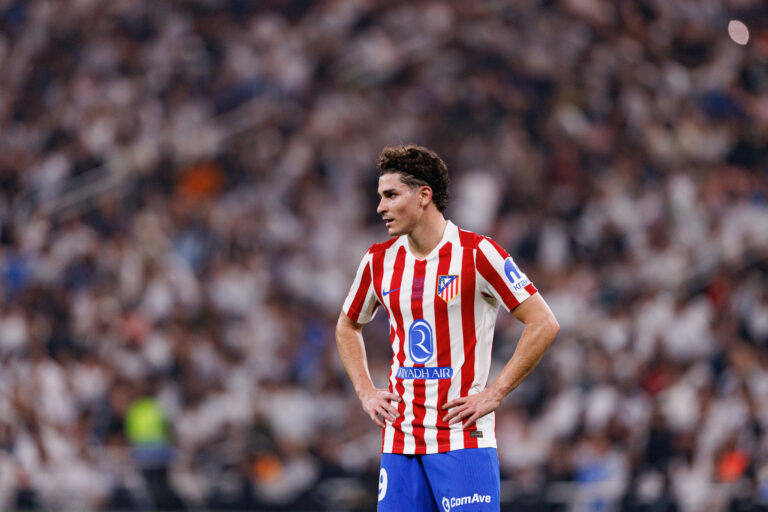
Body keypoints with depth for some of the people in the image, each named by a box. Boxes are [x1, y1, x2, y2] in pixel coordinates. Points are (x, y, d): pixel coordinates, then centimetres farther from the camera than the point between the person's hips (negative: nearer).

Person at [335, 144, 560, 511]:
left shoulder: (476, 253, -8)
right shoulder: (379, 260, 8)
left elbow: (544, 324, -9)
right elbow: (347, 326, 27)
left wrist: (494, 394, -11)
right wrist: (365, 392, 12)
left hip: (463, 437, -5)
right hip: (399, 438, 5)